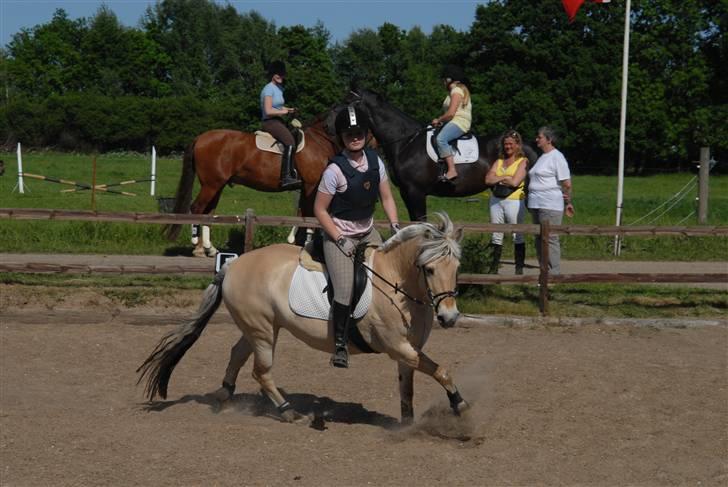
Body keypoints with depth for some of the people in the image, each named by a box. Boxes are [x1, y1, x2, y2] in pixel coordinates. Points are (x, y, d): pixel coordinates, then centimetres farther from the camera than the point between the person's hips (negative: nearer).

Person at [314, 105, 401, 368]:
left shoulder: (375, 161, -2)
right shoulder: (335, 169, -20)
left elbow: (387, 198, 9)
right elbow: (320, 210, -15)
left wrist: (395, 225, -5)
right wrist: (340, 241, -16)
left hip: (368, 232, 6)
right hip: (339, 235, -6)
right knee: (346, 291, -18)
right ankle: (340, 343, -1)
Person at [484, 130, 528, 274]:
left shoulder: (523, 162, -2)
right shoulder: (499, 161, 14)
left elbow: (515, 182, -16)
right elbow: (488, 179, 2)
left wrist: (498, 178, -3)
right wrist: (506, 177, -9)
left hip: (514, 201, -6)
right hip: (496, 201, 6)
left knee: (517, 236, -1)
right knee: (496, 235, 9)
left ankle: (519, 269, 3)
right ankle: (493, 269, 14)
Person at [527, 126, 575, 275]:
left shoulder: (557, 157, -9)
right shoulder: (542, 157, 18)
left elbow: (567, 184, -12)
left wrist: (567, 202, -5)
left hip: (550, 206, -9)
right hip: (537, 205, 9)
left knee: (550, 239, -9)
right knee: (539, 239, 12)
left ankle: (553, 273, -6)